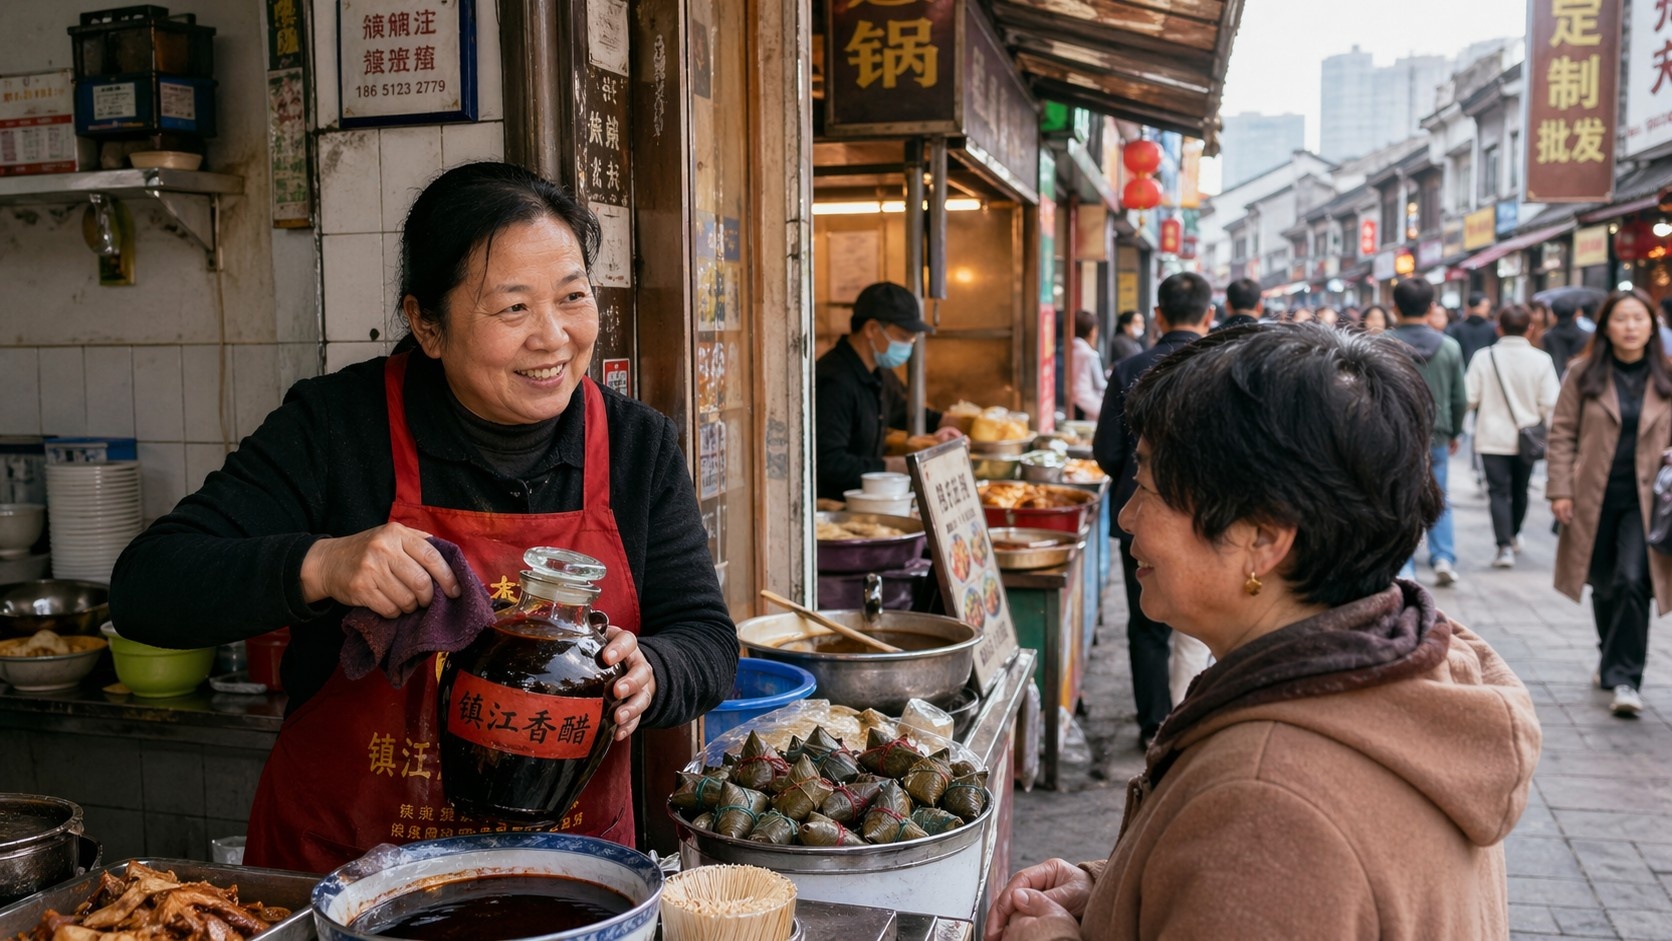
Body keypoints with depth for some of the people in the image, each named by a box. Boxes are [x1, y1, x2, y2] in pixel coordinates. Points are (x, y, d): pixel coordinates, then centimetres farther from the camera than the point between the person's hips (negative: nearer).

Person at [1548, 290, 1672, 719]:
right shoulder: (1583, 375, 1)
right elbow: (1562, 433, 1)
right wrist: (1560, 489, -6)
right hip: (1595, 498, 1)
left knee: (1632, 582, -14)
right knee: (1604, 585, 13)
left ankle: (1624, 677, -6)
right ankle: (1613, 659, 34)